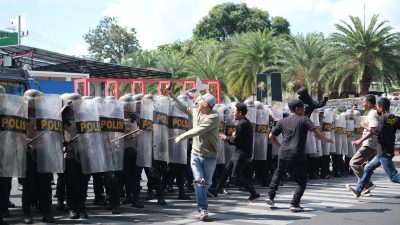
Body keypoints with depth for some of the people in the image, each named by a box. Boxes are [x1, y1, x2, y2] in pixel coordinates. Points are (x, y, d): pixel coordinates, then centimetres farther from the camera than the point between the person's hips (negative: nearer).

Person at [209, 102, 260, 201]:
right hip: (240, 153, 10)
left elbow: (236, 140, -21)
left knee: (235, 176, -6)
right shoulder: (246, 122, 13)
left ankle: (254, 193, -3)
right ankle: (217, 190, 26)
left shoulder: (242, 124, -20)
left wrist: (227, 138, -3)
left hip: (242, 154, -10)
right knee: (227, 170, 16)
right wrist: (227, 138, 5)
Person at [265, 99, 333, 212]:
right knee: (302, 180, 9)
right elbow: (316, 134, -12)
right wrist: (326, 139, 4)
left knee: (278, 173, 28)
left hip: (284, 153, 4)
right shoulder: (304, 120, 0)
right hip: (298, 155, -4)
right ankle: (294, 204, -1)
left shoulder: (282, 121, 11)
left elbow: (271, 136, 13)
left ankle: (271, 196, 20)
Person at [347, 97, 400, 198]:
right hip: (383, 152, 9)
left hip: (384, 152, -9)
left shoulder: (383, 118, -15)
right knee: (368, 168, 18)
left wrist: (366, 127, -9)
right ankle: (358, 190, 25)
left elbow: (377, 132, -22)